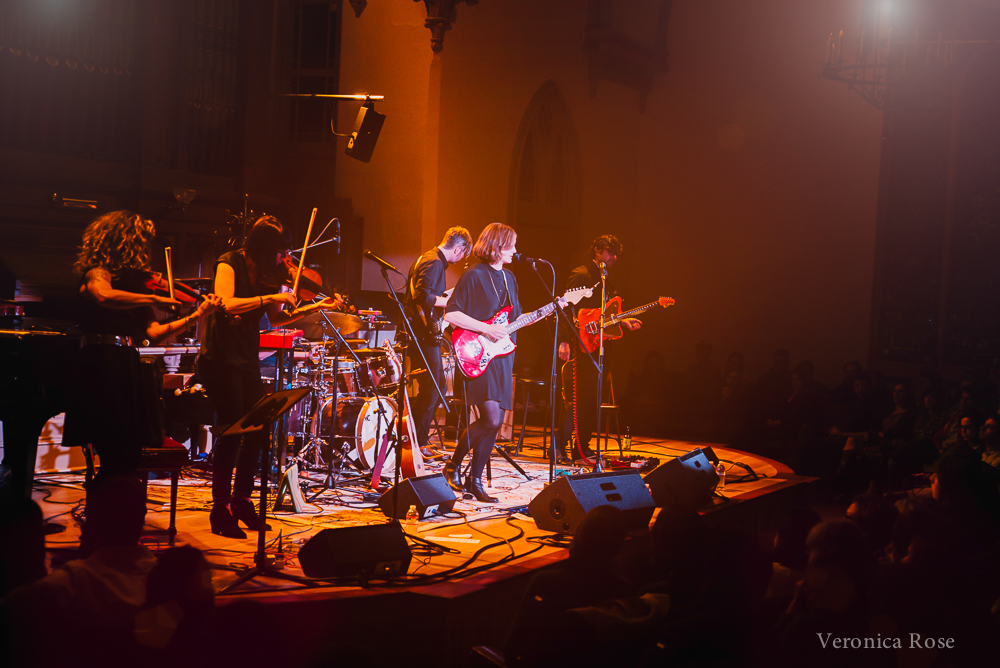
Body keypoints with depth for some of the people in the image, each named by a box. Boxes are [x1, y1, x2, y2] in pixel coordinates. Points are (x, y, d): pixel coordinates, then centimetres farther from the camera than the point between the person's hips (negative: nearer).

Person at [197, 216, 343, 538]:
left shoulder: (269, 275, 5)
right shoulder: (230, 264, -12)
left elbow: (275, 319, 11)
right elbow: (227, 303, -28)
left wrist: (314, 307, 2)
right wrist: (271, 297, -31)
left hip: (247, 361, 7)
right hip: (220, 359, -7)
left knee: (257, 430, 8)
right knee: (232, 431, -10)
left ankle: (241, 501, 25)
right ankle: (220, 512, -1)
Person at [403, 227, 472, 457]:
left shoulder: (426, 258, 17)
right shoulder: (434, 263, -15)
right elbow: (422, 296, -27)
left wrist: (445, 295, 20)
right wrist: (450, 301, -18)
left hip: (422, 333, 11)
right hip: (424, 334, -11)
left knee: (438, 384, 16)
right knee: (430, 390, -6)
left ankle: (417, 436, 20)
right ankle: (417, 444, -1)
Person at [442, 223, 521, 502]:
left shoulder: (509, 277, 16)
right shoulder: (474, 275, -8)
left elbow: (516, 317, 21)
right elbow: (450, 314, -14)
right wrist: (486, 329, -20)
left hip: (502, 357, 8)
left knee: (494, 424, 6)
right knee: (491, 419, -17)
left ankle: (475, 480, 16)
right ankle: (453, 464, 3)